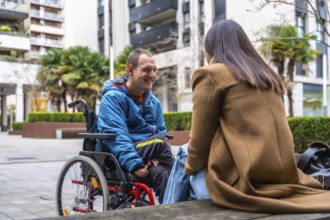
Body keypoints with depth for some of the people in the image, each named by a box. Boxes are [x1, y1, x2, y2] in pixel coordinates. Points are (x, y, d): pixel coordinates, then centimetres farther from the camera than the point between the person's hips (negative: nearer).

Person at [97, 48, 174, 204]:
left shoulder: (154, 102, 12)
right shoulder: (113, 97, -9)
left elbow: (162, 132, 9)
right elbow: (116, 136, -19)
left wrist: (155, 156, -12)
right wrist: (135, 165, -30)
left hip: (147, 155, 5)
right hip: (119, 158, -5)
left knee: (162, 173, -29)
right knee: (159, 141, -29)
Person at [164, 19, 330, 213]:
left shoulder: (210, 74, -4)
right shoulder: (269, 76, 17)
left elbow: (200, 139, -3)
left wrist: (189, 168, 15)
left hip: (240, 180, -7)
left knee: (182, 159, 21)